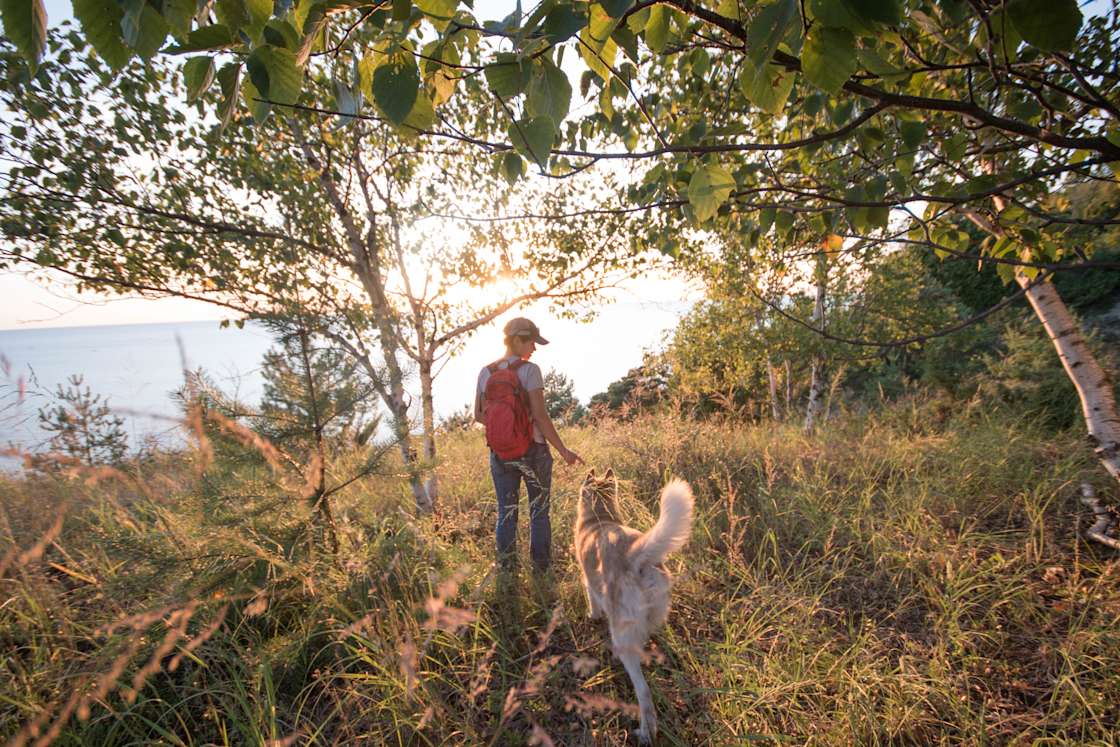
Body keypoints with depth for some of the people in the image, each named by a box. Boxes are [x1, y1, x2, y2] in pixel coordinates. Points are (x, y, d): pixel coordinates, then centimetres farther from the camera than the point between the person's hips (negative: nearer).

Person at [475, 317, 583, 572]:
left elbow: (478, 414, 6)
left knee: (506, 513, 15)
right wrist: (563, 450, -11)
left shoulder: (486, 372, 2)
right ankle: (542, 568, 22)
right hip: (532, 450, -4)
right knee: (539, 512, 13)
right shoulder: (530, 370, -14)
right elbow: (540, 415, -17)